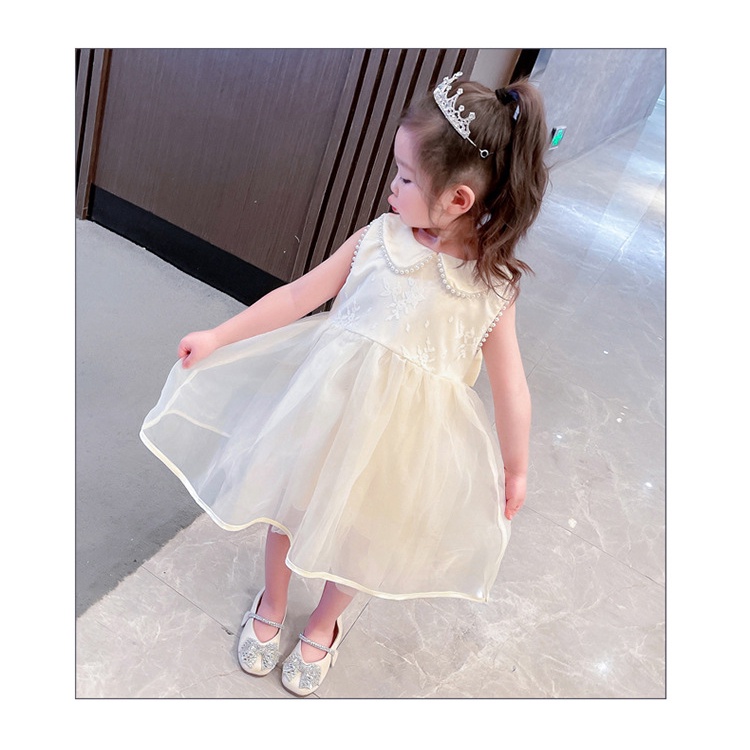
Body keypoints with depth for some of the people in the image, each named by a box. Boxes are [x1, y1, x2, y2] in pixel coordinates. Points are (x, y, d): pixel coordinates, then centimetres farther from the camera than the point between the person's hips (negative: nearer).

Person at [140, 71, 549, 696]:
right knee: (291, 504, 21)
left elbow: (510, 387, -5)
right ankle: (271, 605, 54)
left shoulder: (493, 284, -14)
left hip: (401, 433, -1)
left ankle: (323, 626, 53)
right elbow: (300, 296, -2)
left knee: (357, 537, 20)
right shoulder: (379, 238, -10)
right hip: (329, 403, 2)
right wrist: (219, 337, 1)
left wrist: (515, 470, 3)